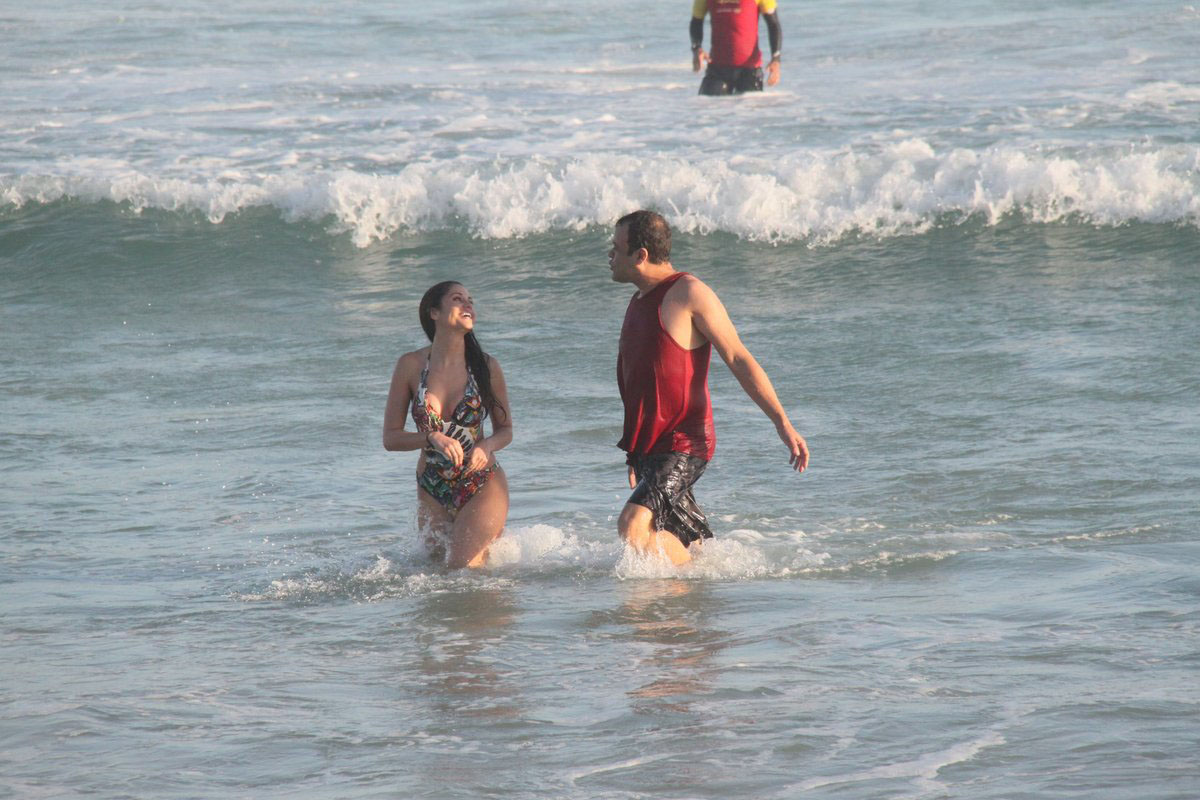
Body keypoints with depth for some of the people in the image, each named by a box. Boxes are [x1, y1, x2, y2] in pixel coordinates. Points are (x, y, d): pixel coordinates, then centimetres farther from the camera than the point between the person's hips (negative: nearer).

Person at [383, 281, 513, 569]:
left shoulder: (486, 367, -6)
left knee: (464, 567, -17)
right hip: (433, 491, 2)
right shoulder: (411, 365, -7)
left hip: (482, 486, -2)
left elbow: (505, 430, 7)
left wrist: (487, 446, -16)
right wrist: (433, 439, -23)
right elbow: (390, 438, -5)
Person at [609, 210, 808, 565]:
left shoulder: (689, 293, -10)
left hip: (683, 444, -9)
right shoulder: (639, 302, 16)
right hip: (649, 446, 9)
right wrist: (634, 451, 29)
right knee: (694, 545, 10)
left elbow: (739, 359, -11)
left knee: (633, 527, -23)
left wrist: (783, 424, -15)